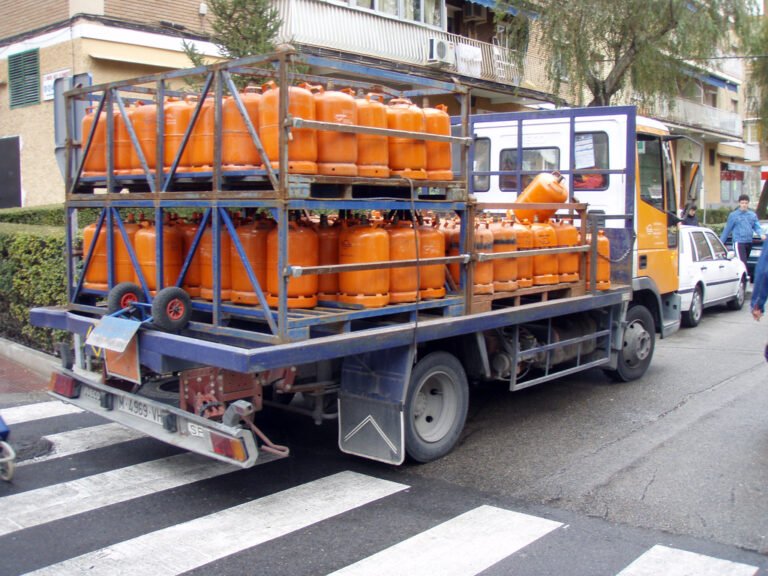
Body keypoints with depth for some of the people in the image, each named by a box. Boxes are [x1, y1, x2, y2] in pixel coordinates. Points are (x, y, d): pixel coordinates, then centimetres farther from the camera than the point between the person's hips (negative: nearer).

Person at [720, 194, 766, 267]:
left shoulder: (753, 215, 11)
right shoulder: (733, 215, -1)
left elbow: (757, 227, 6)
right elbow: (727, 229, 3)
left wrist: (761, 234, -16)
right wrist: (721, 243, 5)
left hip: (749, 243, 5)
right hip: (739, 243, -5)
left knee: (744, 262, 13)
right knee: (742, 263, -15)